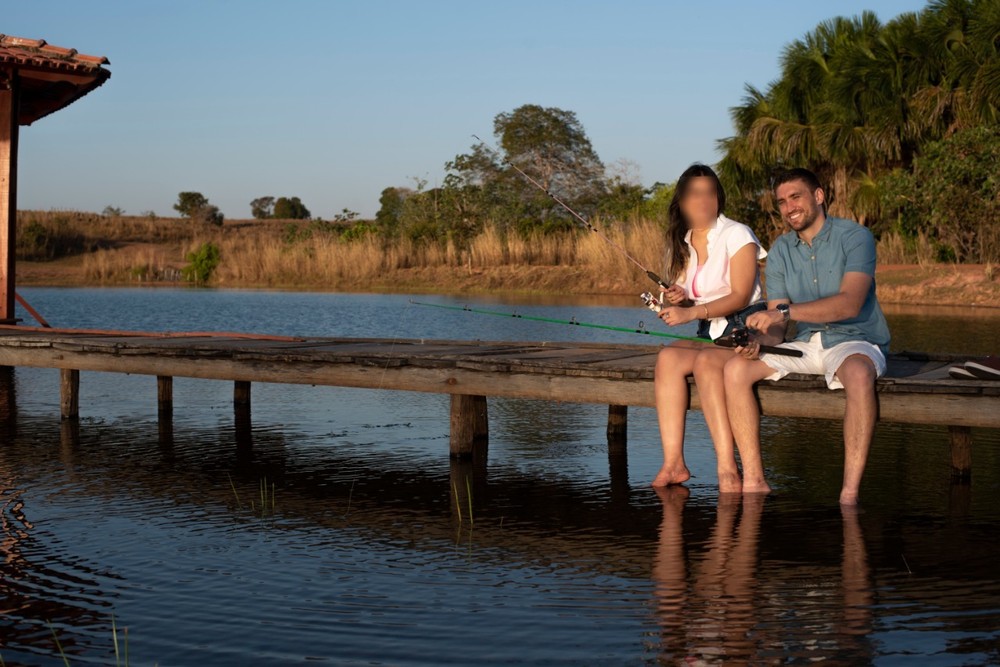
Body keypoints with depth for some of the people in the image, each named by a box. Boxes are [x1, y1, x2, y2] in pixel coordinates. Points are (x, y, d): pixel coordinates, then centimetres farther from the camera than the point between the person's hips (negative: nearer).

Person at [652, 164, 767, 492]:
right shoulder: (681, 245, 14)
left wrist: (691, 312, -26)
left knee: (706, 361, -34)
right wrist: (677, 300, -6)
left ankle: (727, 469, -37)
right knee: (668, 356, -25)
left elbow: (740, 297, -14)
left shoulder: (736, 235, -6)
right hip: (710, 333, 6)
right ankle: (673, 463, -30)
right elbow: (685, 304, 19)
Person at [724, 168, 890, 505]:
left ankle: (850, 493, -38)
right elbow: (776, 328, 5)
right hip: (805, 345, 5)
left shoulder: (854, 237, -9)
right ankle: (754, 482, -16)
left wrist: (786, 311, -32)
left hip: (856, 342, -5)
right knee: (736, 368, -15)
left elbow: (850, 303, -24)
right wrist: (757, 338, -19)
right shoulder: (780, 251, 8)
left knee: (858, 374, -40)